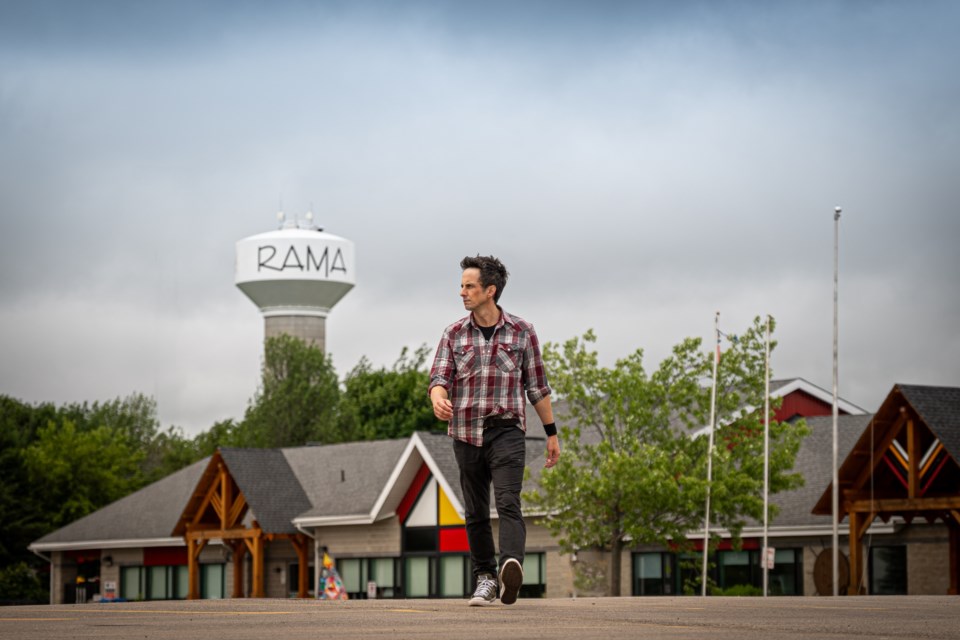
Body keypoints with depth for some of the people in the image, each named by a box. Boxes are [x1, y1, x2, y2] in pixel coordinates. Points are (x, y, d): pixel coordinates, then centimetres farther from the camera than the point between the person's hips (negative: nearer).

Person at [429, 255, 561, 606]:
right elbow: (439, 378, -2)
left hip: (506, 432, -3)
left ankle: (511, 569, -38)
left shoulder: (522, 332, 3)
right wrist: (439, 399, -26)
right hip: (466, 434, 3)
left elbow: (537, 386, 9)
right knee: (476, 512, 8)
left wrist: (551, 433, 10)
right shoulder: (454, 334, 7)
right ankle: (485, 579, 20)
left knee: (508, 503, -20)